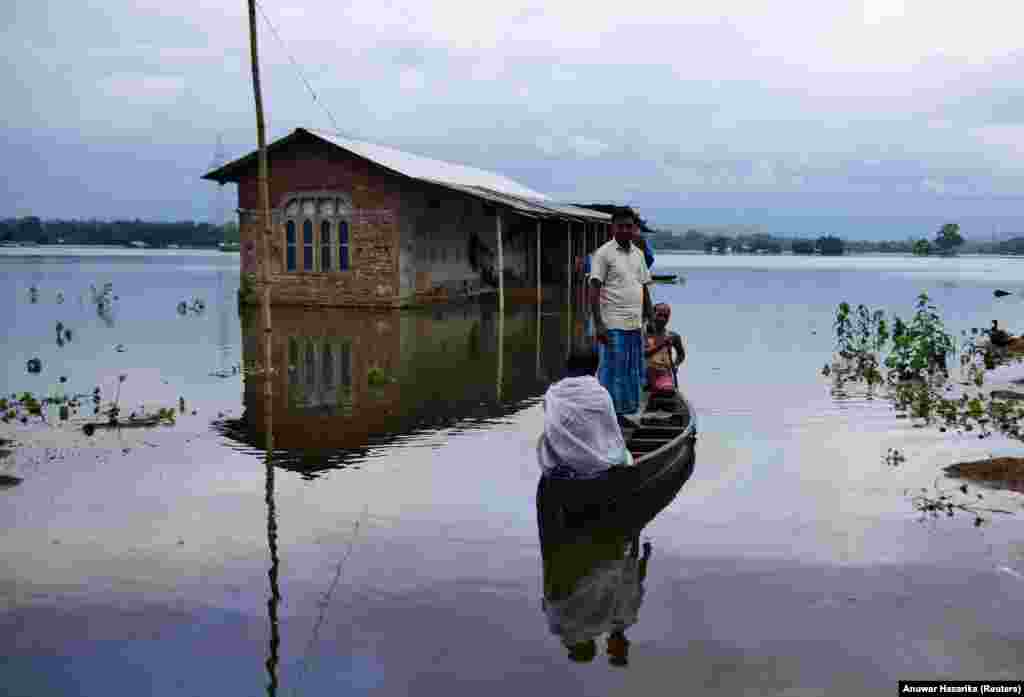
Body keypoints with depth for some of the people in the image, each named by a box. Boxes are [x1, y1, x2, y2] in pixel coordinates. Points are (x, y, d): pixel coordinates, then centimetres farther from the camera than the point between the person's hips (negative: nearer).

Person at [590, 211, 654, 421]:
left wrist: (650, 318, 14)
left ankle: (622, 412, 19)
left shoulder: (638, 254, 14)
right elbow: (594, 289, -9)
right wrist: (598, 324, -16)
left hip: (636, 324, 6)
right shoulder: (604, 253, -5)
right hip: (613, 325, -6)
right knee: (612, 370, -4)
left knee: (632, 371, 9)